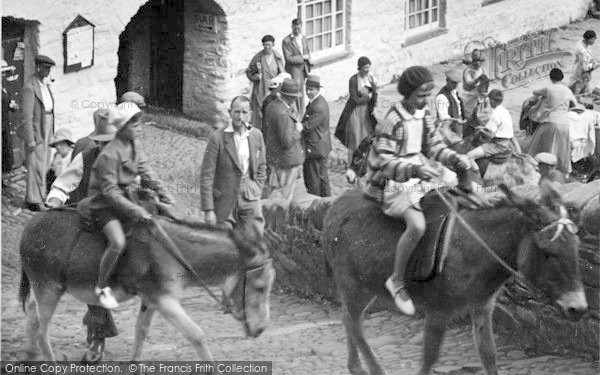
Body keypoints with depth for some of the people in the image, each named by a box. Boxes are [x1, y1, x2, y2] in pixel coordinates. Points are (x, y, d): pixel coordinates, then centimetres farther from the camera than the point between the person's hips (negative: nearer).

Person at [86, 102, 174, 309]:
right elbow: (109, 191, -24)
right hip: (104, 205, -9)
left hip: (123, 198, 9)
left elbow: (144, 171, 12)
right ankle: (101, 287, -14)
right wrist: (134, 210, -27)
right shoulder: (109, 154, -23)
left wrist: (160, 191, -3)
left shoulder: (133, 145, 4)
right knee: (118, 242, -29)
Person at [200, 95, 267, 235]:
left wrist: (256, 191, 8)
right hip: (224, 201, -3)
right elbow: (206, 176, -9)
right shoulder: (217, 138, -9)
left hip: (250, 200, 3)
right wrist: (208, 210, -12)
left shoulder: (256, 135, 5)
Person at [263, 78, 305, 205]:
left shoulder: (272, 106, 4)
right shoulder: (283, 114, -26)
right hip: (286, 161, -10)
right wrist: (298, 130, -12)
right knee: (283, 198, 1)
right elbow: (287, 142, -28)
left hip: (273, 158, 10)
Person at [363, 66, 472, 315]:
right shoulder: (393, 121, -21)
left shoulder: (424, 115, 4)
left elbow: (434, 146, 12)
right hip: (392, 183, -9)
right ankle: (397, 281, -14)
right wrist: (414, 170, -37)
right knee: (417, 224, -30)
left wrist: (456, 159, -6)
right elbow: (384, 163, -24)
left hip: (419, 172, 9)